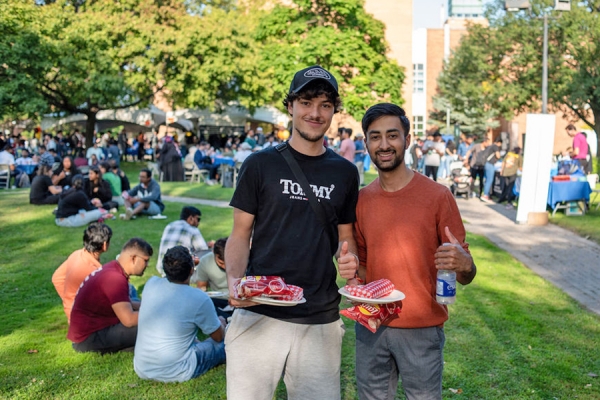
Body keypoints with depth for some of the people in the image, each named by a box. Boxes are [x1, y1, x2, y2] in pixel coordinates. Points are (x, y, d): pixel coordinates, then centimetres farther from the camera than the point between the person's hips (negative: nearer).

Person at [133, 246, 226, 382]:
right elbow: (218, 337, -1)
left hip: (141, 370, 6)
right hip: (174, 373, -5)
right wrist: (221, 323, 20)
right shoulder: (199, 299, -19)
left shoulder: (151, 284, -6)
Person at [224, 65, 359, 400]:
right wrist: (234, 280, -16)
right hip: (259, 315, -2)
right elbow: (240, 236, 2)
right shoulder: (261, 165, 1)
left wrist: (349, 258, -8)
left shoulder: (344, 172, 8)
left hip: (320, 320, 2)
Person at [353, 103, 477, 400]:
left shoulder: (437, 196, -8)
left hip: (423, 330, -3)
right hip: (371, 328, 4)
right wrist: (353, 270, -7)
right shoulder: (361, 200, 3)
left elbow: (466, 275, -5)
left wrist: (465, 265, -27)